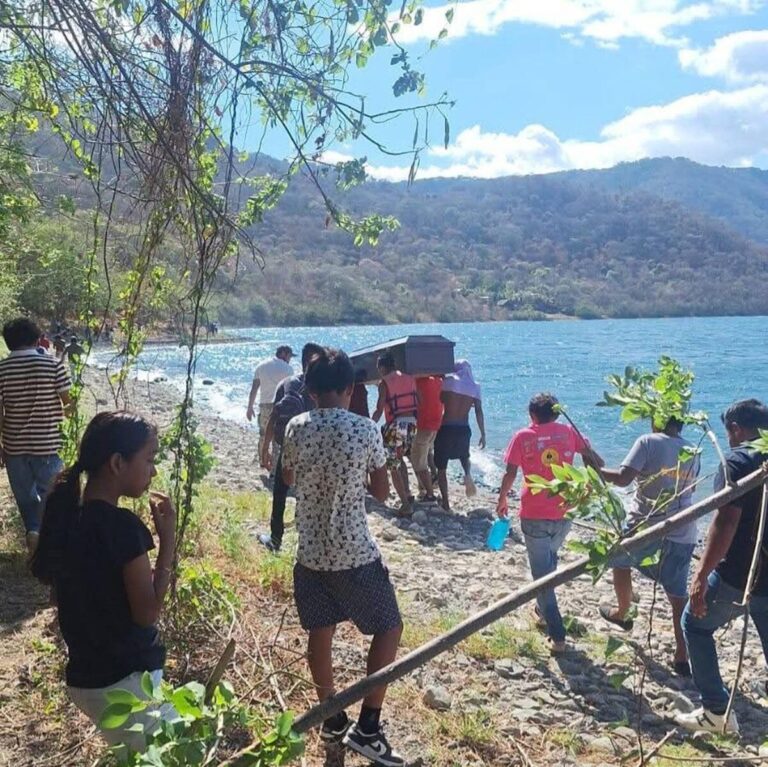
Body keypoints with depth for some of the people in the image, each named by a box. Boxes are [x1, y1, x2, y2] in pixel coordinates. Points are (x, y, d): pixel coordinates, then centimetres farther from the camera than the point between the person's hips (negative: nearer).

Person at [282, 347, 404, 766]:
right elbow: (381, 492, -1)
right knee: (389, 627, 12)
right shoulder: (366, 429, -12)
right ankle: (367, 726, 8)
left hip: (310, 553, 4)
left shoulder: (296, 428, -3)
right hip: (355, 554, -4)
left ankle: (332, 719, 31)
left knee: (320, 633, 17)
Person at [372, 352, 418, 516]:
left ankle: (406, 505, -1)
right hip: (411, 423, 6)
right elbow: (419, 403, 8)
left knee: (393, 466, 3)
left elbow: (379, 410, -10)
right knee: (399, 459, 26)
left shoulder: (384, 382, -5)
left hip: (395, 424, -6)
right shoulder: (409, 378, 11)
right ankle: (407, 494, 21)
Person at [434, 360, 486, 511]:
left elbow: (441, 399, 5)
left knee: (441, 467, 8)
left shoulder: (448, 380, -2)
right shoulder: (475, 386, 4)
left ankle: (445, 503, 5)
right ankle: (468, 474, -1)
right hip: (464, 429, 3)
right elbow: (479, 412, 0)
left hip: (446, 428, -3)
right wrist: (483, 434, 3)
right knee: (464, 455, 30)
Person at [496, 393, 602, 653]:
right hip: (564, 513, 3)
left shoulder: (523, 437, -4)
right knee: (550, 559, 28)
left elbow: (510, 474, -5)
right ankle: (543, 610, 41)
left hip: (534, 515, -3)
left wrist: (502, 500, 10)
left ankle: (557, 635, -1)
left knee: (542, 573, 3)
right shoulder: (568, 431, 2)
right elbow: (595, 460, 6)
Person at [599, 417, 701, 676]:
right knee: (679, 594, 8)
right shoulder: (692, 452, 10)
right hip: (683, 532, 5)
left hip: (647, 524, -4)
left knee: (620, 560, 25)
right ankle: (683, 656, 6)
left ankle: (623, 613, 39)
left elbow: (623, 478, -18)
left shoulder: (648, 442, -9)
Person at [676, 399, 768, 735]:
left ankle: (717, 711, 11)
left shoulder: (738, 461, -12)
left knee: (695, 624, 15)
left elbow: (725, 522, -21)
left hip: (738, 575, -6)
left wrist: (701, 575, -20)